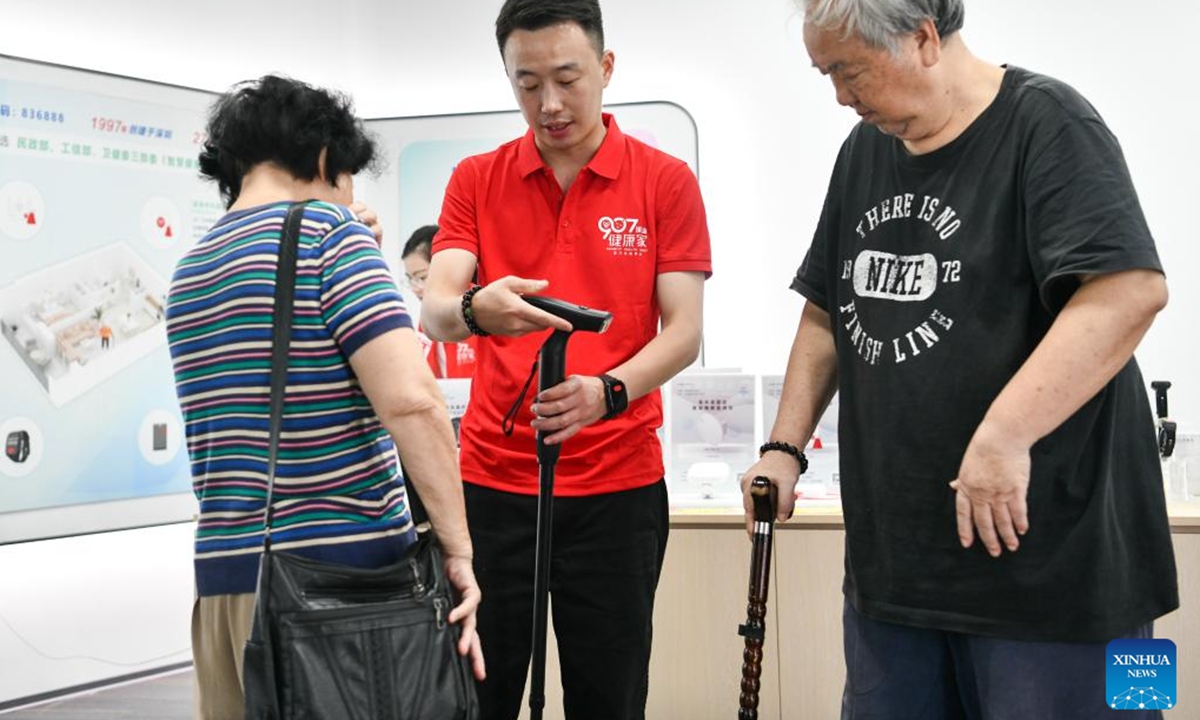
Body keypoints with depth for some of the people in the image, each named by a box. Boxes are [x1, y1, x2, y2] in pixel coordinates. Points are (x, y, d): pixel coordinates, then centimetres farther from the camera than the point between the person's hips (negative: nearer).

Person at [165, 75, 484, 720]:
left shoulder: (188, 270, 15)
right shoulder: (329, 233, -7)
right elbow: (412, 402, -19)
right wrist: (458, 548, -13)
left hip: (222, 569, 7)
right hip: (341, 568, -7)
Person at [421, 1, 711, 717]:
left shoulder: (667, 181, 0)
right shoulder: (476, 181, 5)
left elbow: (684, 330, -5)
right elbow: (434, 308, -6)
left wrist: (608, 392, -25)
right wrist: (476, 309, -31)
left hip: (620, 483, -1)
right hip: (490, 478, 1)